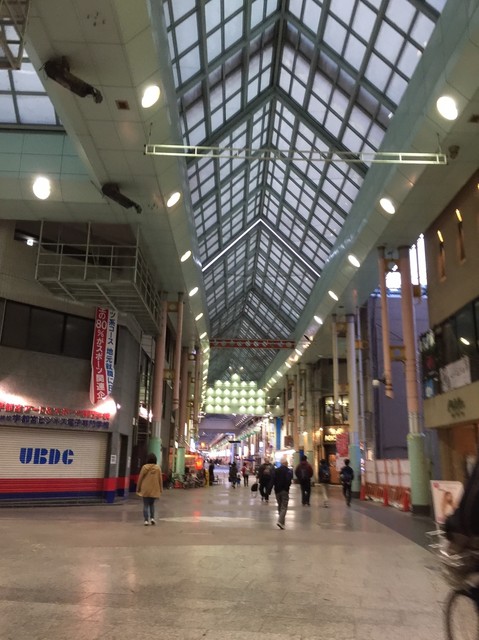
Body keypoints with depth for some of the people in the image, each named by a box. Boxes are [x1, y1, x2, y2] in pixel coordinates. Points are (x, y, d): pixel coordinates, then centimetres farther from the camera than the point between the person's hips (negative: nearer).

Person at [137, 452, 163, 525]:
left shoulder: (144, 467, -6)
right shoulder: (158, 468, -2)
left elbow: (140, 478, -3)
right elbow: (160, 479, 1)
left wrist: (138, 488, 7)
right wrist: (161, 489, 10)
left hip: (145, 490, -2)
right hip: (154, 490, 2)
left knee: (146, 505, 6)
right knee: (152, 504, 19)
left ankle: (146, 520, 0)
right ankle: (152, 518, 6)